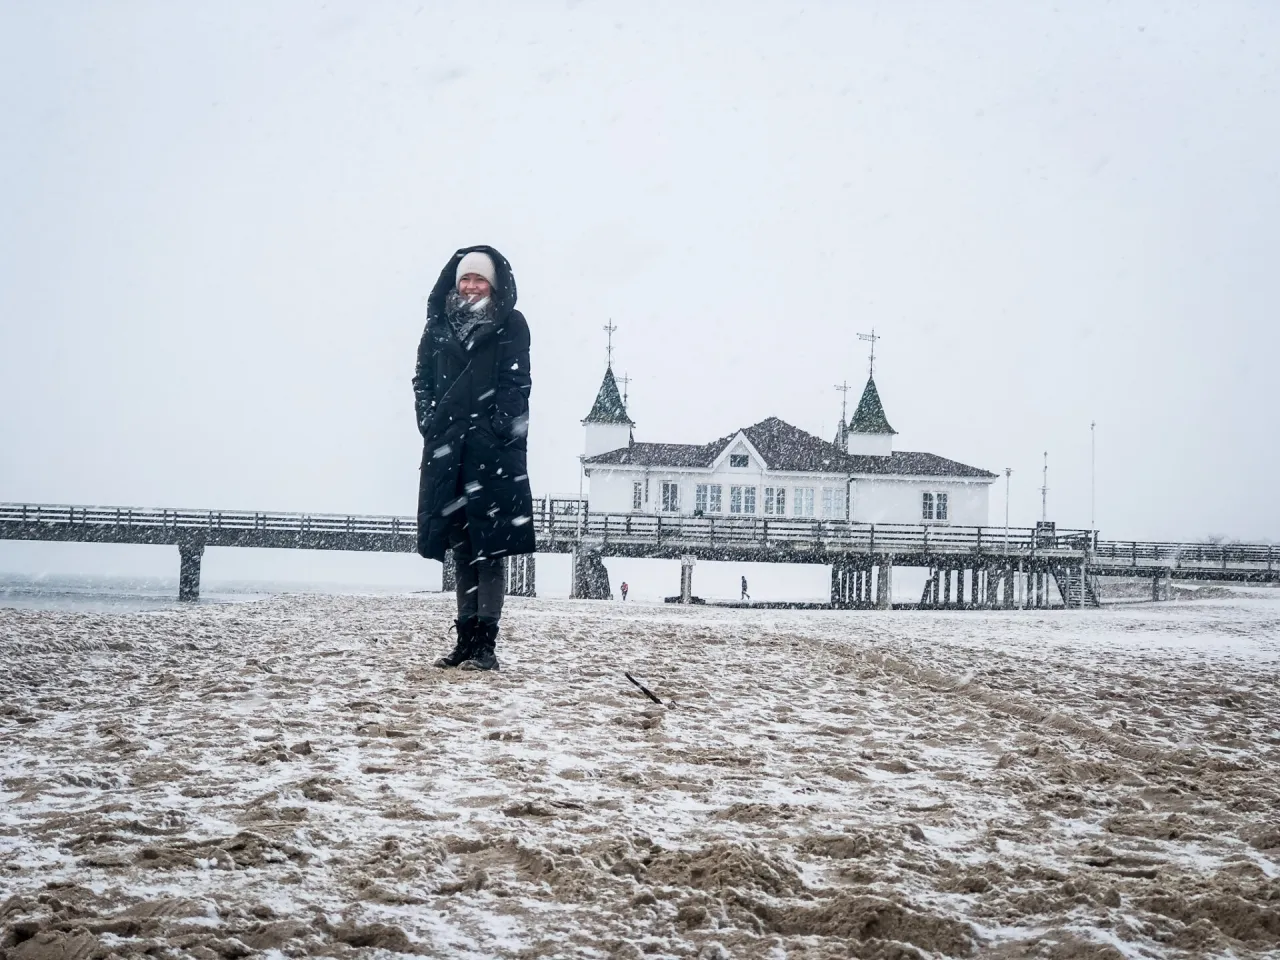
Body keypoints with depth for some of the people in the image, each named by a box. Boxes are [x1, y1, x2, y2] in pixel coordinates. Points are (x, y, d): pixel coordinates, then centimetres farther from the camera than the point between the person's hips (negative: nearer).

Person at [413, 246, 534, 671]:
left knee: (489, 546, -8)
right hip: (448, 449, 5)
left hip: (493, 449, -5)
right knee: (462, 545, 6)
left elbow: (516, 384, -4)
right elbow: (423, 381, 14)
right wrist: (431, 424, 0)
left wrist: (497, 434, -13)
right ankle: (466, 640, 8)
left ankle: (486, 644, -11)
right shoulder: (439, 325, 17)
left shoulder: (510, 325, 5)